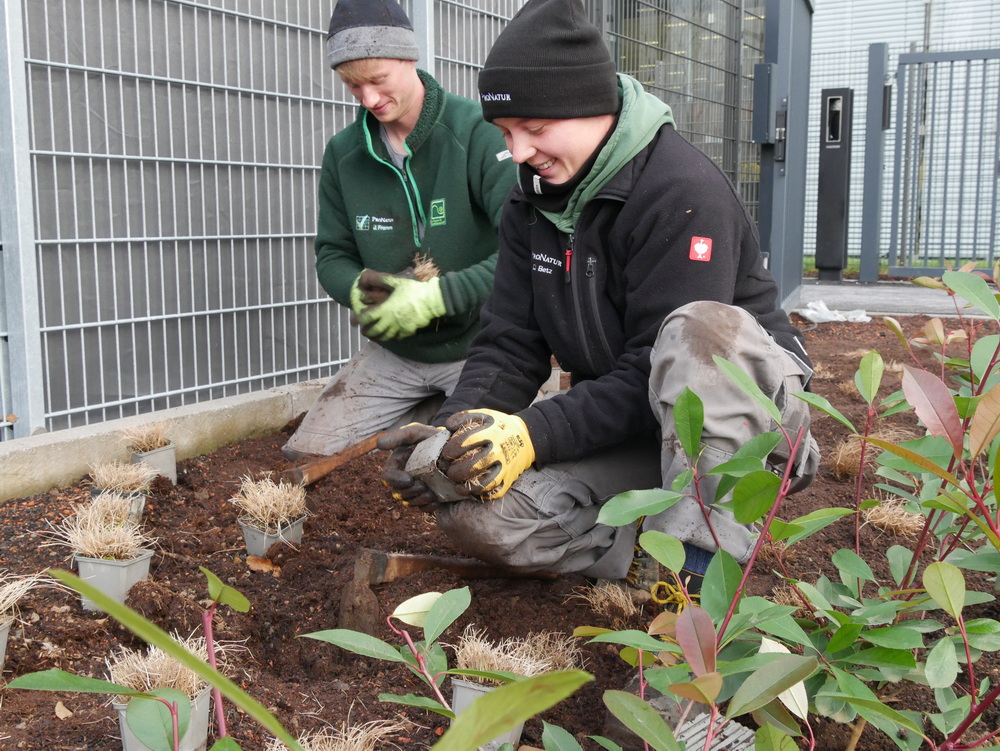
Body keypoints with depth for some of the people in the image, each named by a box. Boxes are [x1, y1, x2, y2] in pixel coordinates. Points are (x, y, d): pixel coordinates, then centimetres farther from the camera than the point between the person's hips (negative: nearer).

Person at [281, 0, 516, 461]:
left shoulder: (478, 132, -15)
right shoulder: (344, 153, 2)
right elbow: (332, 255, 8)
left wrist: (438, 296, -29)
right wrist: (358, 288, -15)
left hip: (476, 346, -5)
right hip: (392, 352, 5)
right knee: (306, 457, 0)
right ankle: (429, 410, 18)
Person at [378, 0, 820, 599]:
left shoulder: (685, 189, -21)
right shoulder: (533, 197, 2)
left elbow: (657, 373, -26)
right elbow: (511, 343, -1)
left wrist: (534, 433, -34)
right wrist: (453, 428, -19)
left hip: (746, 395, -5)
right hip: (626, 427, 6)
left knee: (699, 326, -41)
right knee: (473, 512, -18)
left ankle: (705, 560, -31)